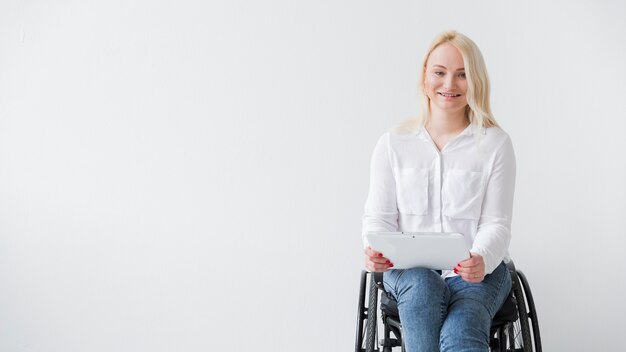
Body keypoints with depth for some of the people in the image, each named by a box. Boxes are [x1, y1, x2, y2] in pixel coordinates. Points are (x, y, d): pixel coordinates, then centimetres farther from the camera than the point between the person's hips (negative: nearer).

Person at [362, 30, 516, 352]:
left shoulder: (495, 144, 3)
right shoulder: (393, 143, 8)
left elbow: (496, 223, -1)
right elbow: (379, 216, 7)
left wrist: (482, 260, -23)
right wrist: (375, 251, -16)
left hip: (478, 271, -1)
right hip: (409, 269, 2)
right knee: (422, 285, -36)